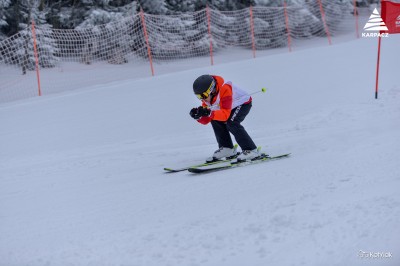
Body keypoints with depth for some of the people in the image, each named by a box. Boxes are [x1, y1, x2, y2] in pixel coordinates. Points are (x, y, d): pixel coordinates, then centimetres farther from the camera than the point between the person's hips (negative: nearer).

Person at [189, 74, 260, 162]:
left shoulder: (224, 90, -37)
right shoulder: (207, 97, -13)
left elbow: (225, 114, -43)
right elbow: (206, 120, -11)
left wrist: (209, 113, -55)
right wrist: (198, 116, -33)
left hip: (244, 103, -8)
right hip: (233, 106, 8)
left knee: (231, 122, -27)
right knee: (215, 121, -9)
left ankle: (251, 150, -24)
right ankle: (227, 148, 2)